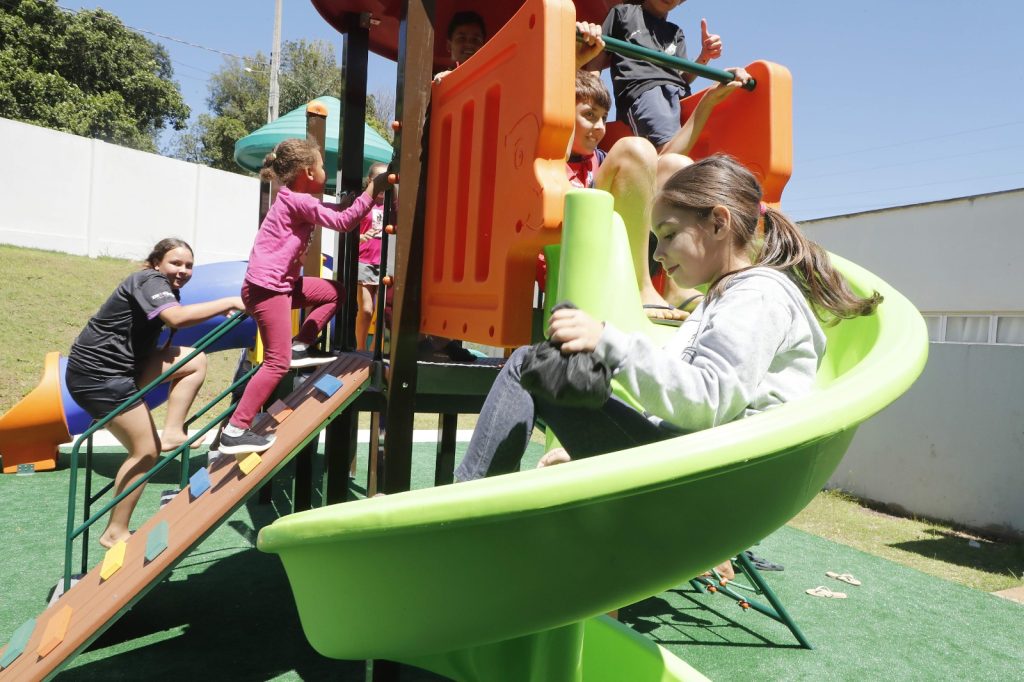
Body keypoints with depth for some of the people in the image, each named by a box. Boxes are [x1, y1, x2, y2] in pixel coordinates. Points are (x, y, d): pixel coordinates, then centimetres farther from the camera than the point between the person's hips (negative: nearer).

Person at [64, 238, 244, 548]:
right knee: (146, 450, -5)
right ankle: (115, 533, 7)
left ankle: (172, 432, -1)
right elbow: (177, 318, -36)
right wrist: (229, 302, -30)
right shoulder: (150, 281, -15)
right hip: (96, 373, -9)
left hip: (123, 365, 9)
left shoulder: (164, 289, 14)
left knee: (195, 360, 3)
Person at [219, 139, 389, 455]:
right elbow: (342, 221, -15)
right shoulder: (299, 201, -14)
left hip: (281, 283, 10)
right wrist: (372, 190, -10)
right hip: (266, 288, -10)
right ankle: (234, 432, -6)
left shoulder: (296, 198, 15)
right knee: (278, 362, -9)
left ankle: (301, 347, 15)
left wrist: (368, 193, 9)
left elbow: (336, 210, 18)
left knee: (334, 290, 18)